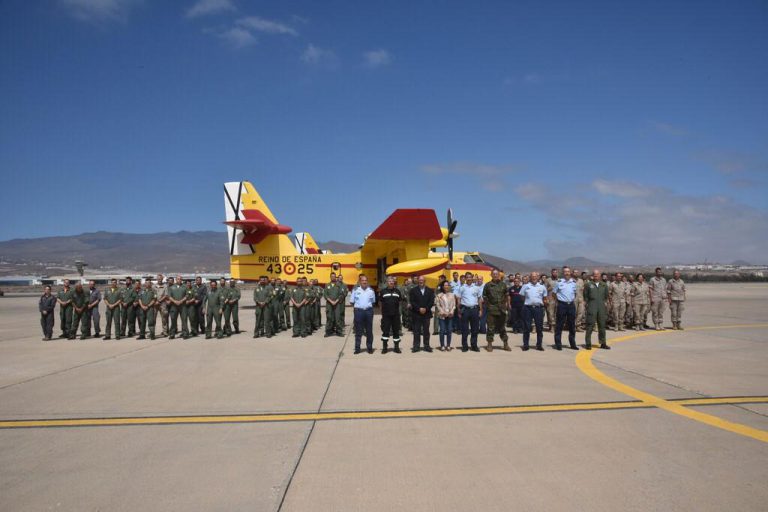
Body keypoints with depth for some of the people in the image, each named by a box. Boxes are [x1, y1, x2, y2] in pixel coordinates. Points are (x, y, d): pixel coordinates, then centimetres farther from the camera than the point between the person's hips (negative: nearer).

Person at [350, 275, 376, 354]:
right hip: (358, 311, -1)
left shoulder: (371, 290, 6)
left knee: (369, 331, 7)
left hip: (369, 311, 1)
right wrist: (357, 306, 4)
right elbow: (351, 302, 8)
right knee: (358, 331, 2)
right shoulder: (355, 290, 2)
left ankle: (369, 347, 16)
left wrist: (369, 306, 6)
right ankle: (357, 348, 7)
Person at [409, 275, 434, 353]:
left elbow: (432, 301, 2)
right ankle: (416, 346, 5)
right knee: (416, 331, 1)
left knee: (426, 331, 5)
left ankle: (426, 346, 11)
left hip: (426, 313, 1)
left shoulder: (430, 290, 9)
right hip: (416, 314, -1)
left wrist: (425, 309, -11)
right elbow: (412, 302, -3)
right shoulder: (413, 290, 5)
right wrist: (419, 309, -13)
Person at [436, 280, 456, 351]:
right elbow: (438, 305, 0)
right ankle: (442, 346, 2)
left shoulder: (452, 295, 10)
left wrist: (452, 311, -8)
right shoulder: (439, 295, 4)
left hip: (450, 315, 2)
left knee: (449, 330, 2)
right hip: (442, 315, -2)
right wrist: (442, 312, -12)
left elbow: (454, 305, 7)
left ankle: (448, 345, 9)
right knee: (442, 330, -5)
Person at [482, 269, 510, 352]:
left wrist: (508, 305, 3)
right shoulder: (488, 285, 1)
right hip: (491, 310, -2)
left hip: (502, 310, 2)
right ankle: (489, 345, 10)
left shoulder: (503, 285, 8)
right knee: (491, 328, 2)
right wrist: (481, 309, 0)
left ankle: (506, 344, 18)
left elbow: (507, 296, 12)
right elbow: (484, 298, 3)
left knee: (502, 327, 11)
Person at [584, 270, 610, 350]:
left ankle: (603, 343, 17)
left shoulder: (604, 285, 11)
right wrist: (587, 303, -1)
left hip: (602, 307, 3)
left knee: (602, 325, 8)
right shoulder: (588, 284, 3)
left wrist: (604, 302, 7)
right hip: (592, 308, -3)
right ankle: (588, 343, 0)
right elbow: (585, 296, 6)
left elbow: (606, 296, 18)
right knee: (590, 325, -4)